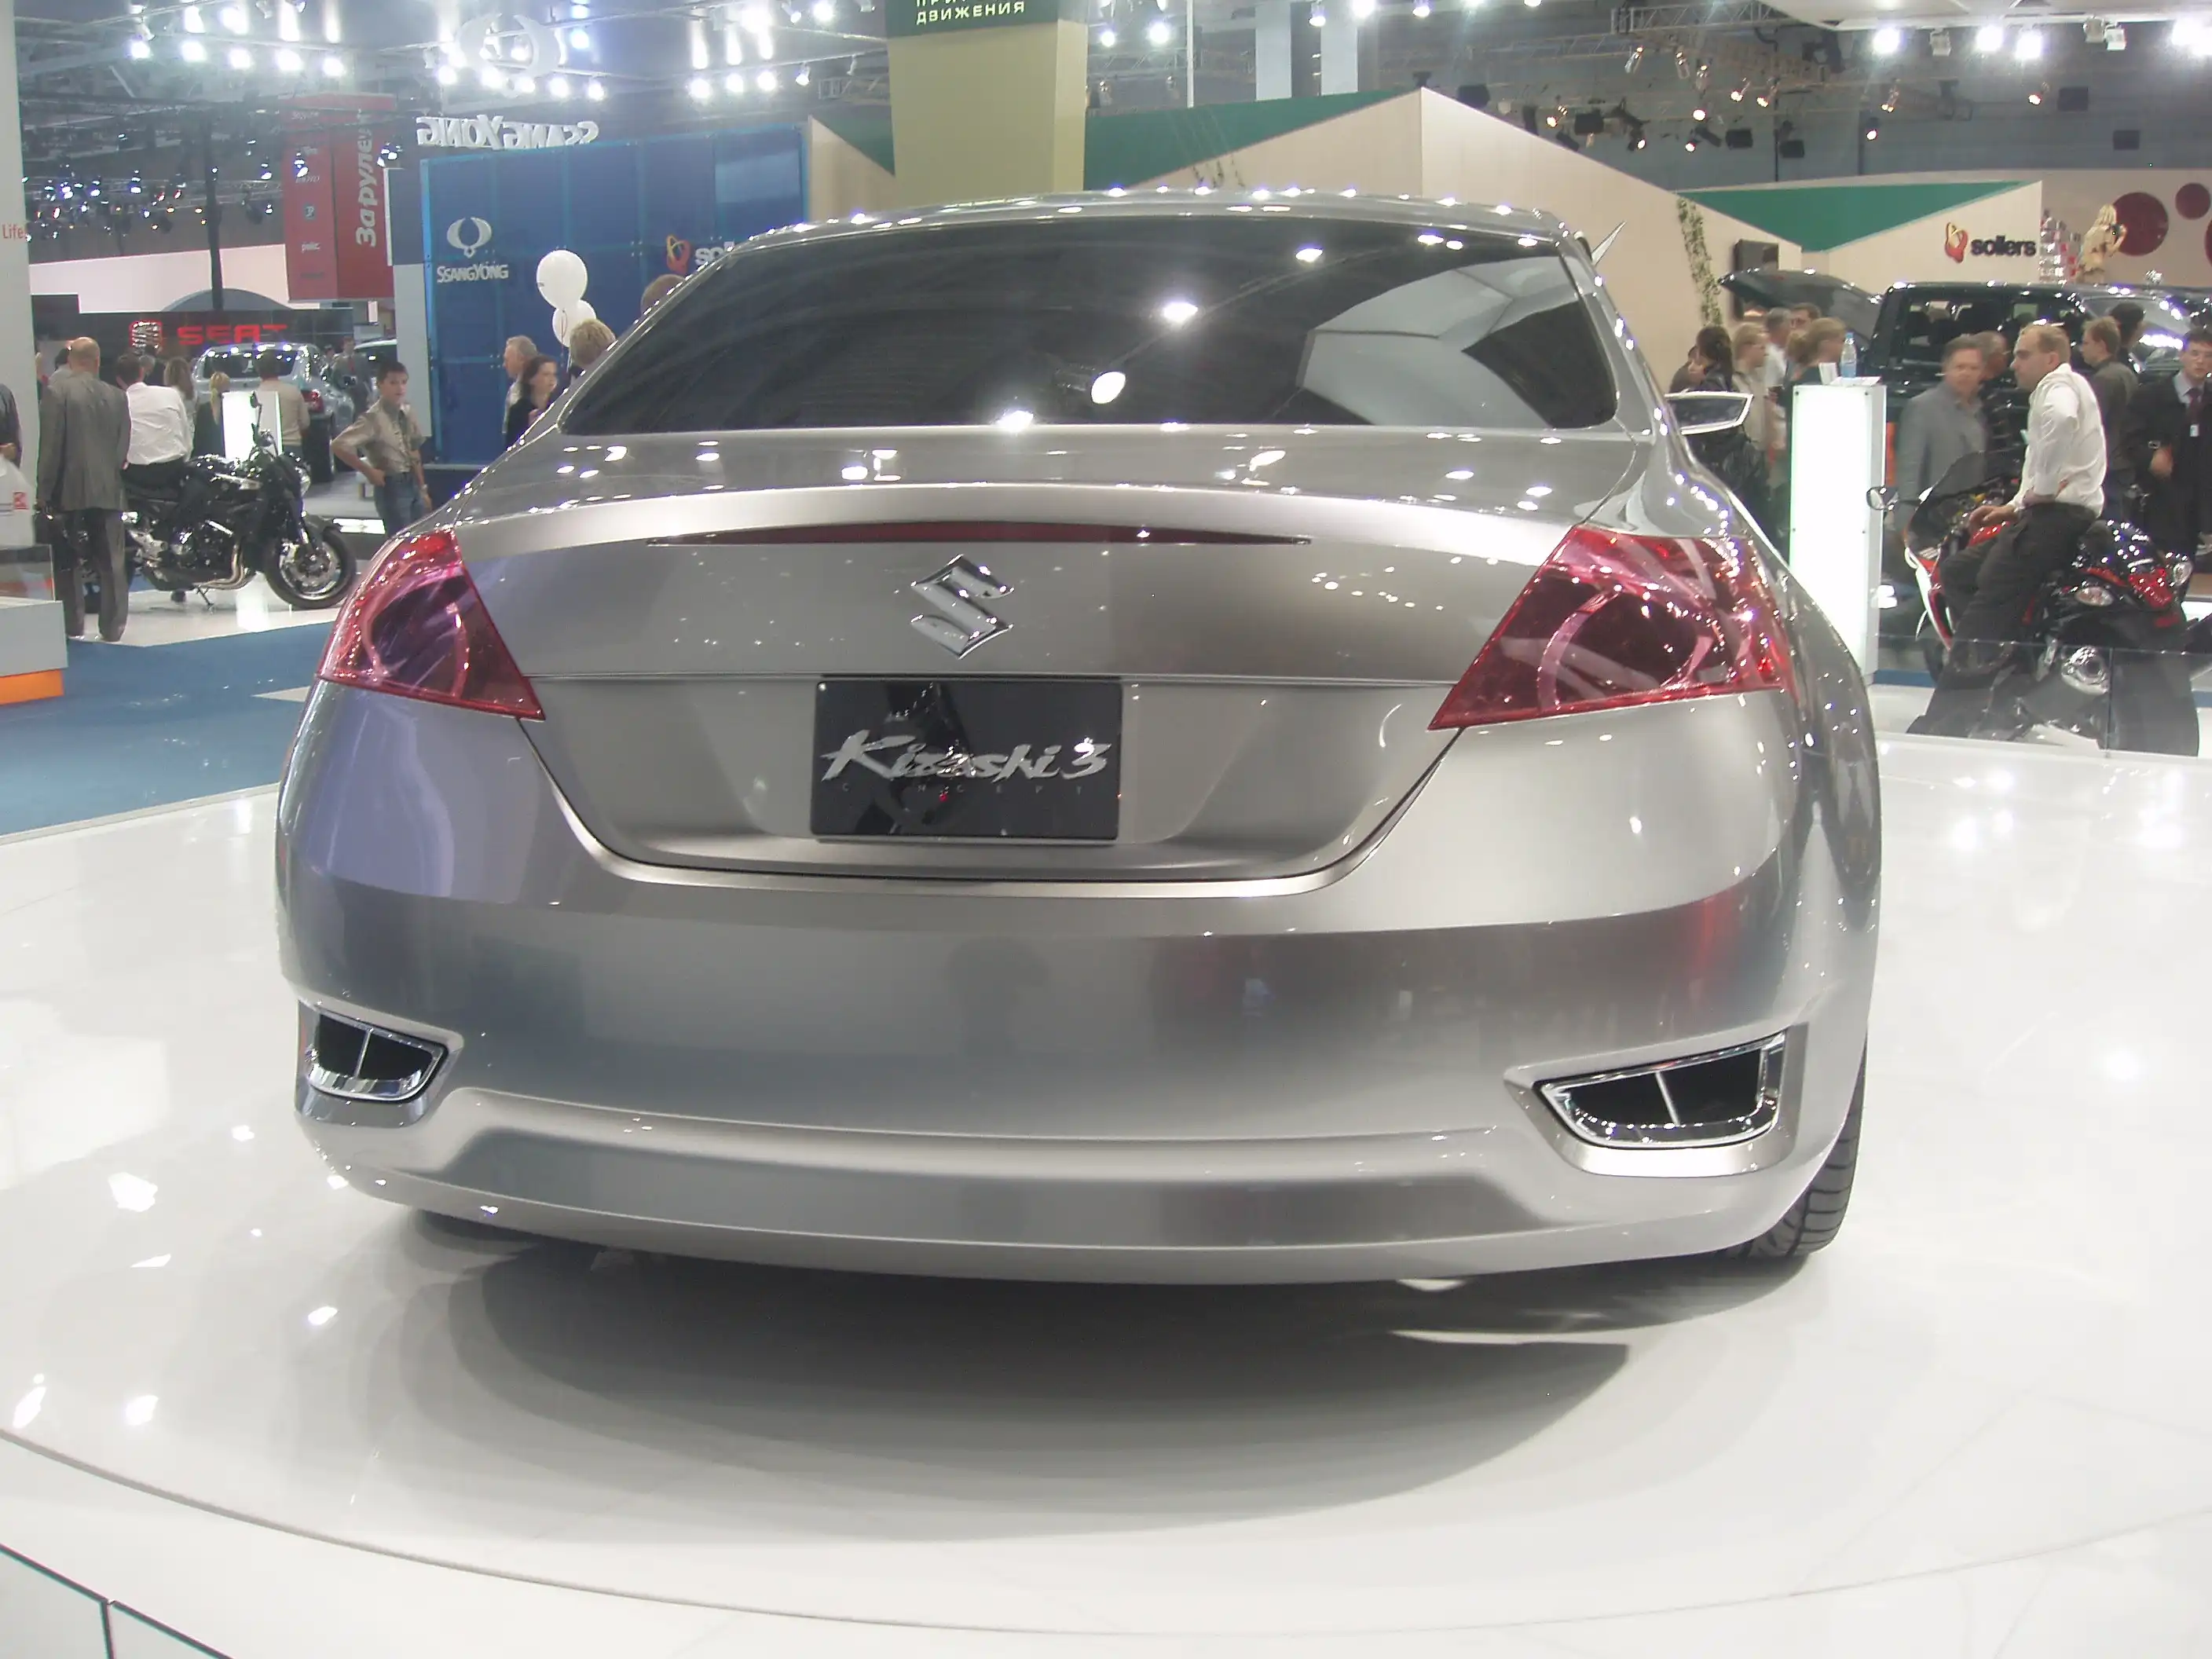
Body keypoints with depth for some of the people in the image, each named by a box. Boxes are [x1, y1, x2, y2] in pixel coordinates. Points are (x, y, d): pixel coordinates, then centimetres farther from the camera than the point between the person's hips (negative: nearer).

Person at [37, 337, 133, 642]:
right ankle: (112, 627, 7)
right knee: (112, 563, 7)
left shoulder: (57, 391, -8)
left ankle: (71, 625, 3)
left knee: (68, 561, 4)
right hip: (109, 491, 3)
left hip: (70, 490, -3)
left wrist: (44, 491, -4)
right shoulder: (117, 397, 3)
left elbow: (50, 445, -9)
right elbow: (123, 448, 6)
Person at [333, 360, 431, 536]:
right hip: (391, 487, -7)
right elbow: (338, 445, -21)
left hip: (413, 484, 7)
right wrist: (368, 471, -16)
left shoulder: (407, 413, 6)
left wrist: (422, 488, 13)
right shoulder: (374, 418, -15)